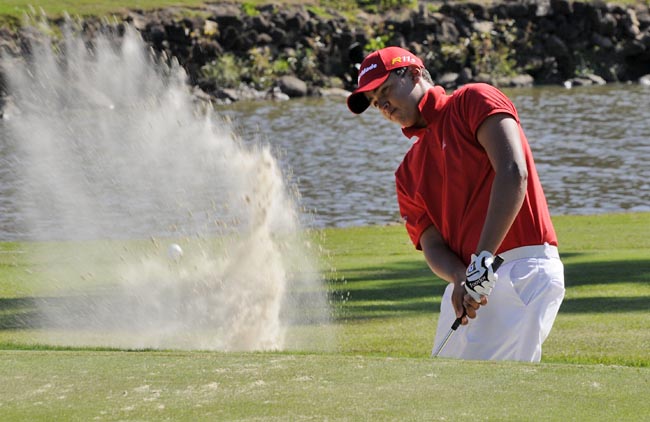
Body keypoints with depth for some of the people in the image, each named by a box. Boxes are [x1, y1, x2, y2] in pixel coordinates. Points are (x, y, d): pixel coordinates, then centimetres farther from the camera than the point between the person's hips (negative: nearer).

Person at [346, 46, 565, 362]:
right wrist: (460, 278, -14)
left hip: (524, 268, -7)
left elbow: (513, 174, -13)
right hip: (467, 286, 7)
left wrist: (482, 260, -21)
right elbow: (431, 243, 10)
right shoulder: (408, 172, 21)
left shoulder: (474, 101, 2)